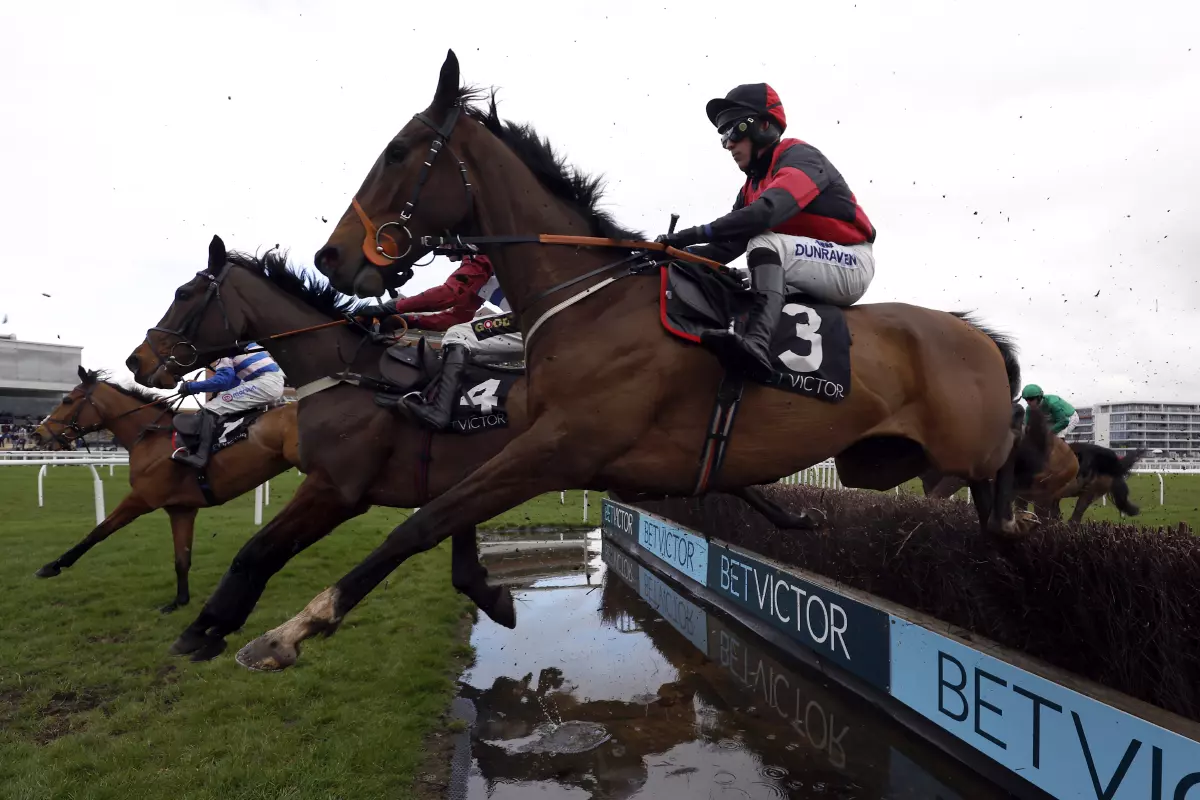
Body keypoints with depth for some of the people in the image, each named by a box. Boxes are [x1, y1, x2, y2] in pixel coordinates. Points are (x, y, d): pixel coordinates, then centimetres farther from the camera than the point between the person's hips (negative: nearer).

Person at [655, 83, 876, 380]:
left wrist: (694, 233, -32)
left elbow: (767, 212, -30)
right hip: (814, 277, 9)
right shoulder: (752, 187, 13)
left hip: (850, 267, -9)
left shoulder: (801, 157, -11)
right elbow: (727, 247, 4)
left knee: (764, 243, -31)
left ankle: (756, 344, -53)